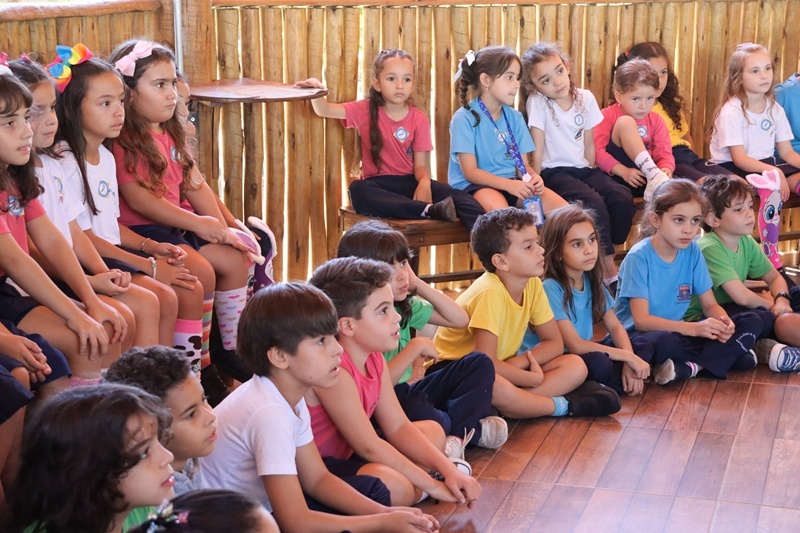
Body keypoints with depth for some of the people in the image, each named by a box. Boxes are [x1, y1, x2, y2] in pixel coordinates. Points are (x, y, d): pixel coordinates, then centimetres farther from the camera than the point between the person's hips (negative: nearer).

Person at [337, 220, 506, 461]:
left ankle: (456, 433, -20)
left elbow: (460, 319, 8)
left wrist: (418, 284, -1)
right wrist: (416, 347, -23)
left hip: (406, 393, 9)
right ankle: (471, 428, -7)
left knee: (480, 364, 0)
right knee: (420, 411, -40)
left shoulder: (405, 306, 5)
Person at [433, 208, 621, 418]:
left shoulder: (533, 285, -4)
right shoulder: (489, 293, -26)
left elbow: (554, 343, 4)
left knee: (575, 366, -8)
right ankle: (564, 406, -19)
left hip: (502, 366, 8)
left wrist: (519, 362, -15)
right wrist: (534, 378, -19)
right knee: (494, 386, -42)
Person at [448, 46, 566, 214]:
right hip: (475, 185, -6)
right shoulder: (464, 118, -8)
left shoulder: (515, 117, 10)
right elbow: (470, 172, -12)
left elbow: (522, 163, 10)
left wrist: (533, 178, -15)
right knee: (498, 208, -40)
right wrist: (508, 184, -25)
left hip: (512, 183, 6)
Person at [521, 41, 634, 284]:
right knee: (594, 202, -30)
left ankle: (605, 257, -6)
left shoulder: (585, 98, 3)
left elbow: (589, 144, 10)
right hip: (554, 172, -5)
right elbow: (537, 150, -9)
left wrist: (593, 177, 4)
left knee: (622, 198, -20)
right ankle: (608, 266, -19)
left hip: (583, 168, 5)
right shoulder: (537, 102, -9)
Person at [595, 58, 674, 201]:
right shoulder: (607, 116, 0)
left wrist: (666, 169, -21)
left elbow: (664, 154, 3)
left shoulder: (656, 121, 13)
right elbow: (598, 151, -11)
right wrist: (624, 171, -24)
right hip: (616, 175, -1)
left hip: (644, 176, 1)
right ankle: (656, 177, -35)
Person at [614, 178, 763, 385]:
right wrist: (694, 328, -33)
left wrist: (723, 321, -18)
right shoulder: (639, 257, -16)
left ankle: (688, 368, -19)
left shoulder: (692, 251, 1)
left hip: (678, 330, 7)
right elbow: (641, 320, -22)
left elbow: (710, 304, 7)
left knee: (752, 322, -7)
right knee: (663, 341, -41)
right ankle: (731, 356, -18)